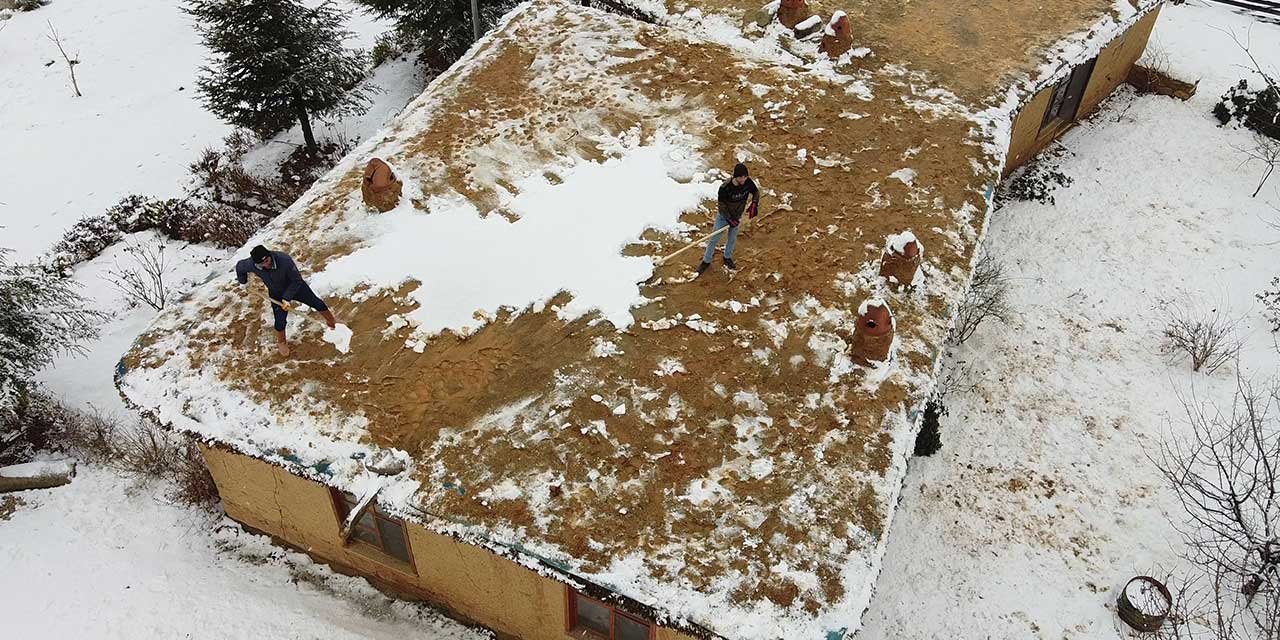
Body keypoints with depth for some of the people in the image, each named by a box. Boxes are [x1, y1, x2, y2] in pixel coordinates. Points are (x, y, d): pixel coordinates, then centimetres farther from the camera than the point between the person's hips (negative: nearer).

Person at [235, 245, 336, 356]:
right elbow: (239, 266, -4)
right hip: (277, 294, 2)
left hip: (296, 287, -2)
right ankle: (281, 343, 33)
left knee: (317, 303, 9)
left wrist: (287, 298, -32)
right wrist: (243, 281, 13)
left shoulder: (284, 259, -39)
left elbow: (297, 280, -28)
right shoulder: (251, 264, -30)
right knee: (280, 321, 2)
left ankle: (331, 321, 39)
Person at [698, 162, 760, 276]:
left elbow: (756, 193, -1)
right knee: (714, 239, 6)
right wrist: (729, 219, -25)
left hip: (736, 216, 4)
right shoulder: (725, 187, -33)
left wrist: (754, 205, -18)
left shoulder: (748, 182, -22)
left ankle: (727, 258, 46)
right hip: (723, 216, -4)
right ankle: (706, 261, 25)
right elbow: (721, 205, -21)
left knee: (732, 238, 21)